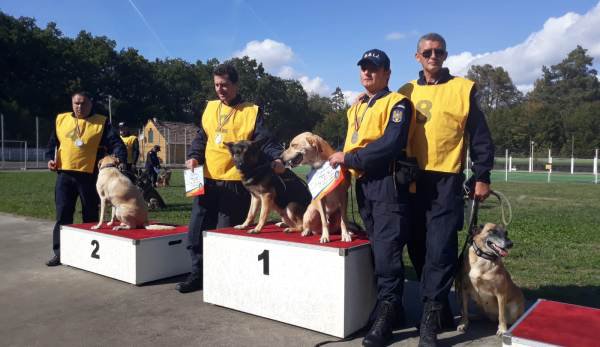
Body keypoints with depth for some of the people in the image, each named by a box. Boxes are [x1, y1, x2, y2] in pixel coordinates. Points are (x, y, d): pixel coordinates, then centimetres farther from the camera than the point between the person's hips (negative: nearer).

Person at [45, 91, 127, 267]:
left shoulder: (101, 122, 2)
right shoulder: (61, 120, 12)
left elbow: (116, 143, -7)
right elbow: (52, 142, 21)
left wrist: (119, 159, -24)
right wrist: (50, 158, 5)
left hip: (89, 176, -2)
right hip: (64, 174, 3)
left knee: (90, 215, 7)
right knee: (63, 214, 4)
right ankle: (60, 252, 12)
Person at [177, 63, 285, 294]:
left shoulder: (252, 111, 0)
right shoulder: (210, 108, 15)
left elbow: (264, 142, -7)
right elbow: (201, 139, 17)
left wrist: (276, 158, -26)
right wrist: (194, 157, -1)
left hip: (236, 183, -5)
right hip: (208, 180, 5)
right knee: (197, 229, 8)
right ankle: (198, 274, 24)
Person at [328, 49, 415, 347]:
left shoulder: (397, 103, -5)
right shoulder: (356, 108, 20)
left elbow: (391, 144, -19)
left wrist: (348, 158, -16)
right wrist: (341, 163, 3)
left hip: (387, 182, -8)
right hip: (362, 183, 8)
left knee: (387, 250, -8)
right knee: (376, 248, 12)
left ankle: (386, 314, 2)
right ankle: (390, 307, 24)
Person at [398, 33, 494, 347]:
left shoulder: (462, 89, 2)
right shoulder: (406, 92, 12)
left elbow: (481, 139, 1)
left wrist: (482, 177, -3)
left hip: (446, 181, -4)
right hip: (412, 181, 4)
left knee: (440, 250, -8)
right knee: (418, 249, 8)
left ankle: (429, 321, 2)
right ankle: (439, 312, 24)